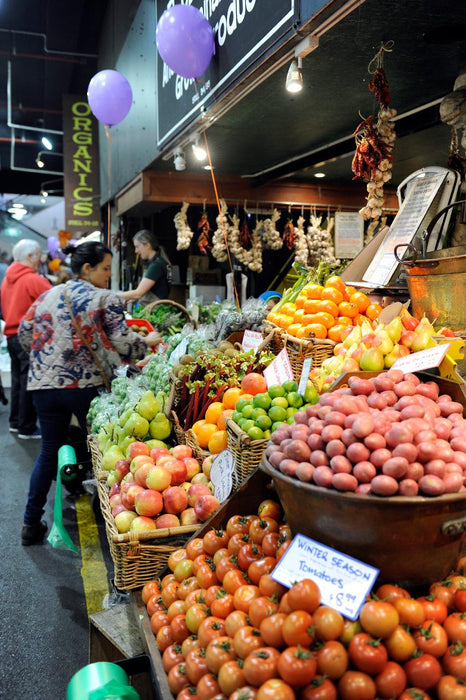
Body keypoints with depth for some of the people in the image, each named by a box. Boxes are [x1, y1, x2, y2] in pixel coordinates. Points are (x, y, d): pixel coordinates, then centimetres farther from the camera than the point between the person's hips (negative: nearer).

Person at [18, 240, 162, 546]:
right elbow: (124, 346, -11)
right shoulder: (106, 299, -5)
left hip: (44, 384, 5)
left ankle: (32, 523, 19)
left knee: (49, 451, 15)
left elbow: (25, 334, 15)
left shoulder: (47, 296, 11)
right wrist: (149, 341, 6)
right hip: (87, 386, -5)